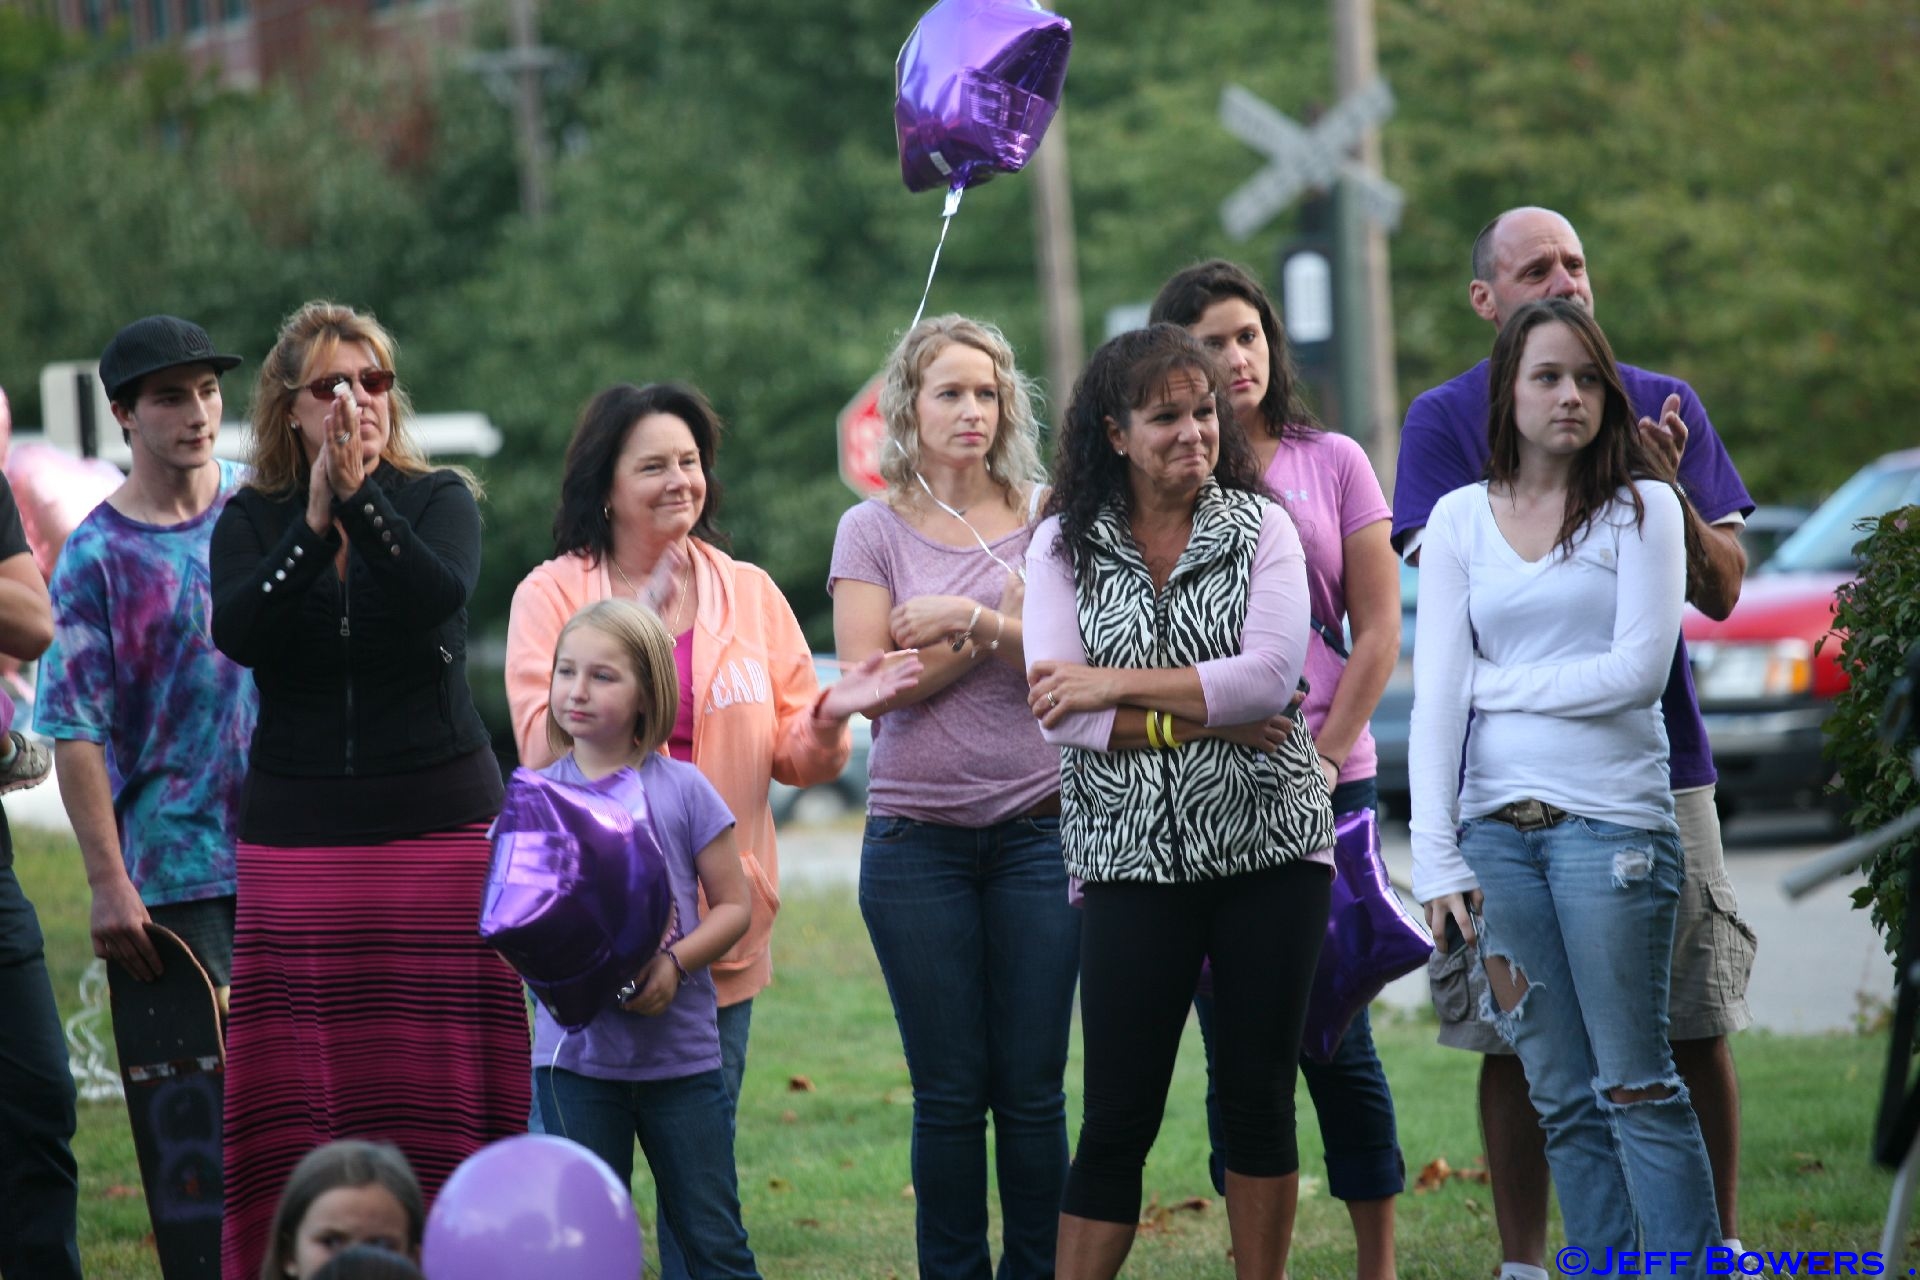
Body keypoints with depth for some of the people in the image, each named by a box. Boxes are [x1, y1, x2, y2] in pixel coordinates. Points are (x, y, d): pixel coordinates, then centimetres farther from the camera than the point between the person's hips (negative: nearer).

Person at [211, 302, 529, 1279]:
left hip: (440, 827, -1)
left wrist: (360, 497, -28)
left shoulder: (437, 500, 5)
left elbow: (438, 595, -17)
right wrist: (315, 523, -24)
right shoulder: (253, 519, 7)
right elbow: (237, 632, -12)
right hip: (297, 839, 1)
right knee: (295, 1097, -5)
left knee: (438, 1086, -6)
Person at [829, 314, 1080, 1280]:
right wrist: (1002, 633, -8)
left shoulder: (1046, 519, 7)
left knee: (1032, 1086, 0)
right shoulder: (874, 530, 5)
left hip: (1037, 828, 1)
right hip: (917, 837, 0)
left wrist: (972, 623, -14)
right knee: (949, 1090, 2)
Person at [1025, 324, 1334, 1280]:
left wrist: (1112, 685, -12)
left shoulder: (1261, 527, 3)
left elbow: (1270, 676, -12)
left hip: (1267, 843, 1)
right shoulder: (1065, 545, 3)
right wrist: (1213, 720, -14)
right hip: (1135, 855, -1)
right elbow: (1060, 716, -8)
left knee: (1258, 1095, 6)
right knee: (1120, 1114, -2)